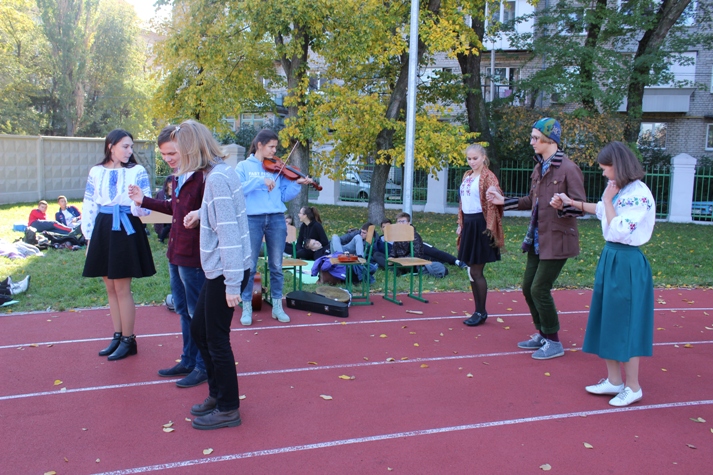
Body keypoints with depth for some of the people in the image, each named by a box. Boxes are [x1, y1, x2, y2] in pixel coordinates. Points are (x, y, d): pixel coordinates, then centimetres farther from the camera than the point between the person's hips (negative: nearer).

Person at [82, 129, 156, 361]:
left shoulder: (137, 171, -3)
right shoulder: (96, 172, 6)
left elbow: (146, 207, -6)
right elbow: (89, 206, 10)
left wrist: (138, 205, -29)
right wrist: (89, 236, 8)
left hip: (126, 231, -4)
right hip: (103, 231, 4)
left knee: (122, 288, -1)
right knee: (111, 288, 12)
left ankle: (128, 340, 12)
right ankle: (117, 336, 25)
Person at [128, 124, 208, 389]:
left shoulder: (203, 175, -19)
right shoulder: (176, 177, 10)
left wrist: (200, 214, -40)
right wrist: (145, 201, 22)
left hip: (194, 254, -10)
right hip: (176, 252, 10)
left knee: (198, 313, 2)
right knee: (182, 309, 20)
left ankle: (204, 367, 17)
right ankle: (188, 361, 34)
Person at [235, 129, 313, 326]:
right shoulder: (244, 166, 3)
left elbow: (284, 196, 7)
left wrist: (297, 184, -9)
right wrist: (260, 181, -20)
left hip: (276, 219, 3)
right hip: (252, 219, -2)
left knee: (276, 266, 7)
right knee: (249, 266, 2)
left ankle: (277, 306, 19)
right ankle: (247, 307, 14)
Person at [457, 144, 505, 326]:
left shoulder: (488, 177, -8)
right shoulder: (466, 176, 14)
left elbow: (492, 204, -14)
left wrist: (489, 228, -20)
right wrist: (460, 224, 15)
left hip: (480, 225, -8)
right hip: (468, 224, 8)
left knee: (476, 272, -4)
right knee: (471, 271, 11)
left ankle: (481, 312, 8)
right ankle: (478, 310, 20)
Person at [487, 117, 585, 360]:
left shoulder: (568, 169, -15)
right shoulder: (539, 167, 10)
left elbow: (579, 207, -16)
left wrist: (563, 206, -37)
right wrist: (504, 201, 17)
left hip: (557, 240, -8)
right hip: (537, 239, 9)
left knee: (540, 289, -6)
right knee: (528, 287, 13)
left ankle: (554, 342, 12)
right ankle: (542, 334, 31)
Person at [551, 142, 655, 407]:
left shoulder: (639, 195, -20)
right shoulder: (619, 191, 6)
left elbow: (619, 231, -26)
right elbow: (602, 211, 26)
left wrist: (608, 200, -17)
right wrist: (571, 203, 30)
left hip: (627, 264, -9)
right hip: (610, 258, 9)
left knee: (624, 324, 1)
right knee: (607, 322, 14)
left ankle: (633, 387, 16)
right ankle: (614, 381, 26)